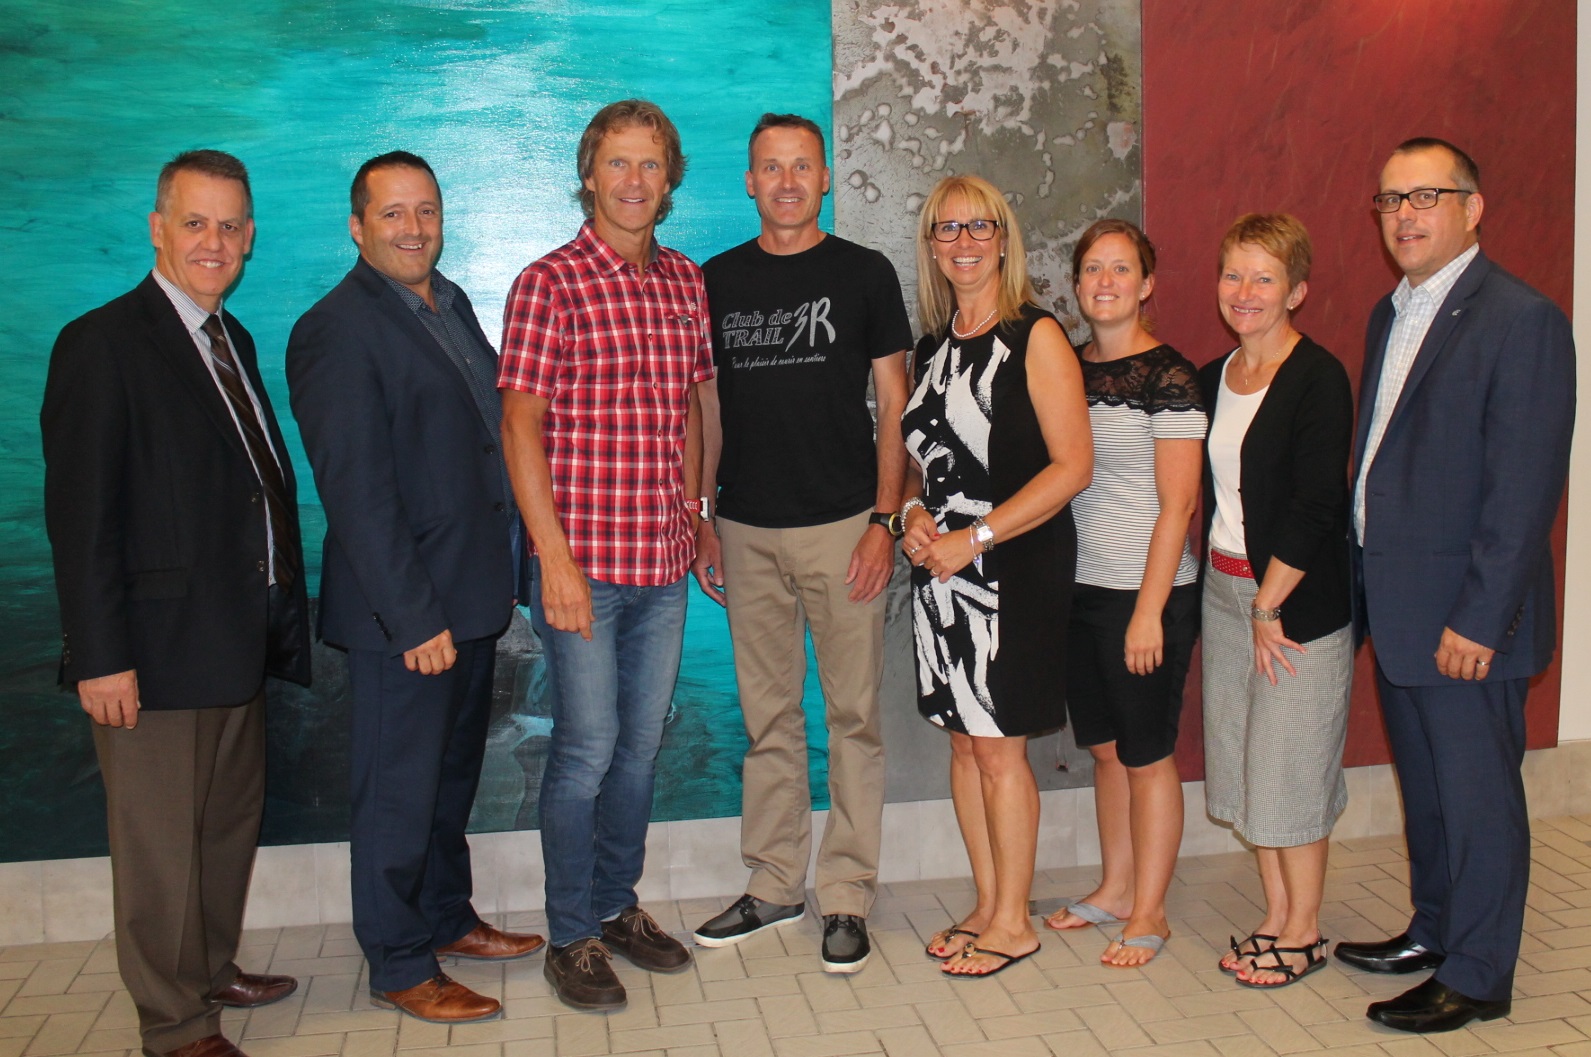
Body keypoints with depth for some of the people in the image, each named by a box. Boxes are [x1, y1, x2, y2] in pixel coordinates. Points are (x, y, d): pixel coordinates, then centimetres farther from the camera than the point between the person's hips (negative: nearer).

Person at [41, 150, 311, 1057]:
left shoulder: (233, 342, 13)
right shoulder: (102, 345, -12)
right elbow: (80, 514, -16)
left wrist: (284, 611, 10)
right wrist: (101, 657, -19)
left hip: (239, 642, 8)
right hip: (155, 649, -8)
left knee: (232, 822, 20)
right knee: (161, 842, 4)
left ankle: (212, 971, 38)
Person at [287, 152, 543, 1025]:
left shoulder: (449, 303, 11)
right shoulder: (336, 330, -15)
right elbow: (355, 489, -20)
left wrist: (495, 576, 9)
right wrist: (414, 618, -21)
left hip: (470, 593, 8)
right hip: (403, 611, -8)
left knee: (453, 772, 21)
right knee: (398, 790, 5)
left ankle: (446, 918, 38)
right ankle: (399, 968, 20)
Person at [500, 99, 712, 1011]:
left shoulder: (686, 282, 10)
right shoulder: (550, 284, -7)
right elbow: (521, 426, -11)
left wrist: (697, 514, 14)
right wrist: (557, 559, -16)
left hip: (664, 561, 6)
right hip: (585, 558, -5)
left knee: (644, 741, 14)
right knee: (587, 748, 1)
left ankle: (619, 904, 31)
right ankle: (574, 937, 17)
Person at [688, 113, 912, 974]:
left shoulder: (863, 273, 2)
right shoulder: (717, 281, 10)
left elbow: (893, 405, 0)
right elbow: (708, 409, 13)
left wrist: (885, 520, -8)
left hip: (842, 526, -2)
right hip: (749, 532, 3)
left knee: (852, 716, 2)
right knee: (768, 718, 10)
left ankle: (845, 898, 13)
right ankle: (773, 886, 22)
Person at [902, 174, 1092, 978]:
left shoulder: (1035, 337, -8)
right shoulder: (933, 345, 12)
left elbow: (1072, 464, -14)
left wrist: (973, 538, -17)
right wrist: (915, 512, -2)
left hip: (1015, 565, -6)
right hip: (941, 567, 6)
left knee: (998, 746, -1)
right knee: (963, 741, 11)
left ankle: (1013, 922, 14)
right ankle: (987, 904, 24)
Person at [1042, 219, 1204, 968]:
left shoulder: (1168, 377, -10)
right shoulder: (1069, 368, 9)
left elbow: (1177, 505, -13)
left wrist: (1149, 609, -16)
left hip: (1146, 594, -6)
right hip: (1079, 588, 6)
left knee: (1147, 755, 4)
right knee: (1104, 748, 15)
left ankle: (1149, 914, 16)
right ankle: (1115, 888, 30)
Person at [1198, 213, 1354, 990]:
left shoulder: (1317, 379, -13)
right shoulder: (1212, 380, 9)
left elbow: (1316, 506, -17)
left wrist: (1269, 605, -14)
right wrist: (1228, 592, 6)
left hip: (1297, 599, -7)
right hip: (1223, 590, 7)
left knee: (1289, 765, 1)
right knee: (1246, 764, 12)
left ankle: (1303, 932, 16)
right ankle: (1275, 917, 25)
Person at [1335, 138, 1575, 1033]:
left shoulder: (1520, 319, -14)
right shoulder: (1392, 314, 12)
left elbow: (1525, 488, -18)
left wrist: (1479, 619, -20)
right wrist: (1369, 584, 11)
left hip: (1465, 617, -8)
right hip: (1397, 607, 8)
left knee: (1479, 795, 4)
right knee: (1425, 784, 20)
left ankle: (1477, 976, 18)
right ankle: (1434, 931, 35)